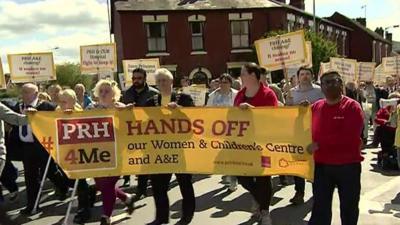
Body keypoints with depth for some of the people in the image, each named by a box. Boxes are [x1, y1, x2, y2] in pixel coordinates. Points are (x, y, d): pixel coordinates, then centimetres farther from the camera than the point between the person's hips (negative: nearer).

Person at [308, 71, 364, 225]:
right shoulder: (316, 107, 5)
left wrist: (319, 144, -22)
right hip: (321, 165, 3)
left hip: (348, 166, -3)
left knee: (349, 208, 14)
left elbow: (349, 136, -22)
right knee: (320, 208, 10)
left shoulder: (352, 106, -9)